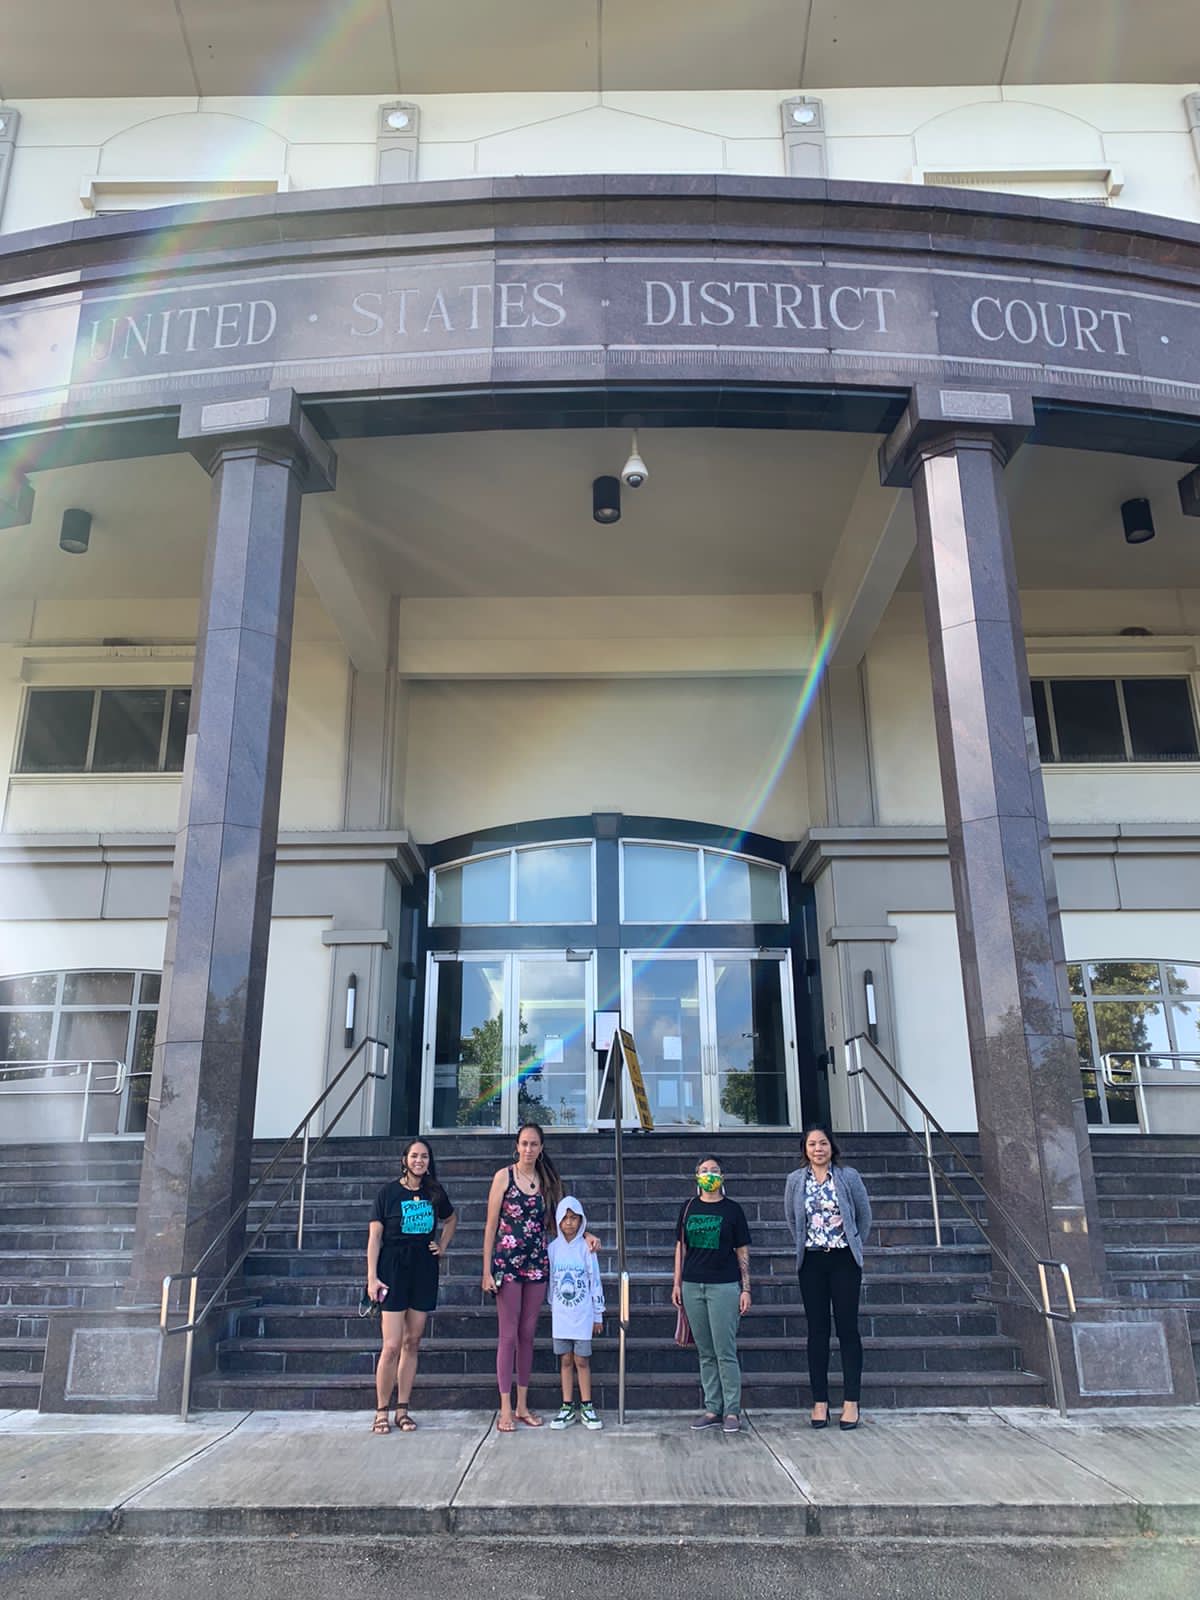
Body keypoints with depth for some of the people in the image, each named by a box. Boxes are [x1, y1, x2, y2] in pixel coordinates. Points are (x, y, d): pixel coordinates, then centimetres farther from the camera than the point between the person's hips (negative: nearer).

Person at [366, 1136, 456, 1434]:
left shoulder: (435, 1192, 7)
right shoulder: (388, 1191, -4)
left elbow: (451, 1220, 26)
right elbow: (374, 1236, -4)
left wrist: (443, 1246, 12)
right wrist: (372, 1277, -10)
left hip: (424, 1269, 4)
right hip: (393, 1268, -4)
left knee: (412, 1343, 7)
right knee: (392, 1345, -8)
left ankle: (402, 1411, 15)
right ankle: (381, 1412, 5)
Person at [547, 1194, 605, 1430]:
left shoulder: (586, 1248, -4)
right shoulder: (553, 1248, 1)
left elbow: (595, 1281, -1)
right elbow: (548, 1280, 9)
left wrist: (598, 1315, 1)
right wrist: (551, 1308, 10)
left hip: (583, 1314, -2)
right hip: (560, 1314, 2)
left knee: (582, 1360, 2)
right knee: (566, 1360, 7)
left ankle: (586, 1407, 12)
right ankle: (567, 1408, 15)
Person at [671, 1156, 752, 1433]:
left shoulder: (732, 1209, 1)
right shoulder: (688, 1208, 9)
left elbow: (742, 1251, 2)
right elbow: (681, 1247, 13)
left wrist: (746, 1289, -3)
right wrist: (677, 1284, 9)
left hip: (724, 1286, -3)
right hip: (693, 1286, 3)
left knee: (726, 1352, -3)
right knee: (706, 1353, 9)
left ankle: (732, 1411, 7)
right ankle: (712, 1409, 16)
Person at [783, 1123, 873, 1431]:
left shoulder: (848, 1176, -3)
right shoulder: (795, 1180, 2)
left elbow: (864, 1215, 6)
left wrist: (854, 1246, 9)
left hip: (844, 1261, -2)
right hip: (811, 1262, 2)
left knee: (847, 1329, 1)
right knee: (817, 1331, 5)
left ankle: (851, 1402, 7)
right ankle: (820, 1401, 12)